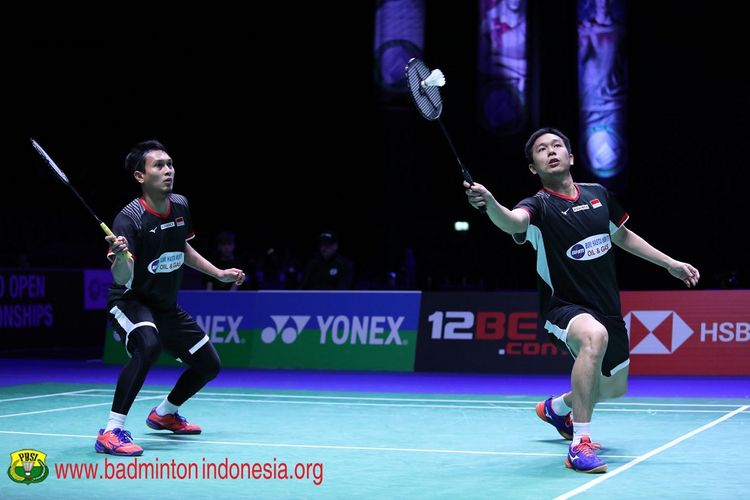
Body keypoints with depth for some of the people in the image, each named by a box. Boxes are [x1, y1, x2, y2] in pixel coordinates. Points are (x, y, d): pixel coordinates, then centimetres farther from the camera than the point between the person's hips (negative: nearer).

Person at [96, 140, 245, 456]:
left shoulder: (180, 206, -3)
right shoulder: (129, 218, -25)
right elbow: (122, 278, -35)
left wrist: (219, 274, 18)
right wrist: (120, 256, -55)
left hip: (166, 307, 8)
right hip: (130, 302, -8)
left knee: (209, 365, 13)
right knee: (148, 345, -39)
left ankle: (165, 413, 41)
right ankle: (111, 432, -34)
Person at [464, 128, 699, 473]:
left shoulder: (598, 194, 2)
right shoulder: (539, 206, -16)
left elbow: (622, 236, 19)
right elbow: (513, 221, -40)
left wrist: (670, 263, 21)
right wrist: (489, 203, -62)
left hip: (607, 308, 7)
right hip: (563, 306, -7)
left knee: (614, 388, 20)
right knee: (594, 336, -40)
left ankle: (556, 408, 54)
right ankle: (580, 445, -35)